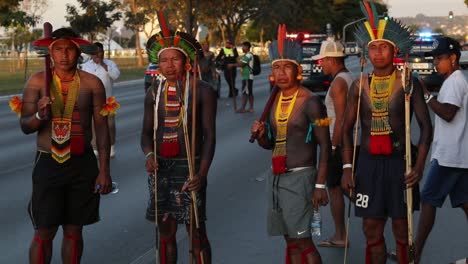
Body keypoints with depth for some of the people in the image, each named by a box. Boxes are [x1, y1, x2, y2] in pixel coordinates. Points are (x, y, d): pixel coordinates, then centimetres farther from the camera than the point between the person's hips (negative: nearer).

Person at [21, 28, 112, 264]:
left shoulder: (92, 83, -1)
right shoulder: (37, 82, -2)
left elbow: (101, 127, 2)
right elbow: (25, 126, -4)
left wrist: (104, 170, -1)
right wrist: (40, 116, -26)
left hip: (82, 164, 1)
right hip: (47, 163, -1)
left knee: (74, 231, 11)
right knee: (44, 233, 1)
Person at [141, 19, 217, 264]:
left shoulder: (203, 92, -6)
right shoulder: (154, 94, 8)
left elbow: (209, 135, -7)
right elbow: (147, 132, 11)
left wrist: (202, 173, -17)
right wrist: (149, 154, -11)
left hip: (189, 168, -4)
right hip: (160, 169, 4)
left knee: (196, 233, -1)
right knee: (165, 232, 10)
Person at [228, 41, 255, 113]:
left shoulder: (248, 55, -14)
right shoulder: (247, 55, 19)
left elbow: (241, 64, -19)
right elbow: (241, 63, 18)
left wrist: (233, 65, -9)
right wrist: (233, 65, 8)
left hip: (247, 77, -10)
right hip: (247, 76, 10)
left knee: (245, 92, -8)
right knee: (249, 93, 10)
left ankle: (242, 108, -7)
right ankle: (251, 108, 13)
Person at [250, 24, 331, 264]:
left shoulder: (310, 102, -11)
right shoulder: (274, 101, 11)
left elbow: (325, 146, -12)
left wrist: (320, 185, -16)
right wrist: (260, 135, -3)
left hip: (300, 177, -7)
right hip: (276, 177, 7)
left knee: (302, 241, -9)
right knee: (290, 241, 11)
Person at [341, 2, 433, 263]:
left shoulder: (408, 83, -4)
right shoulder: (360, 85, 5)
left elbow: (426, 126, -4)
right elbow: (347, 129, 9)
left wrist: (419, 166, -13)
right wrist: (347, 168, 1)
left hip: (398, 163, -3)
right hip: (368, 163, 3)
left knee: (402, 229, 5)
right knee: (372, 230, 8)